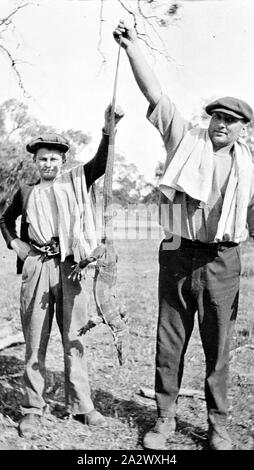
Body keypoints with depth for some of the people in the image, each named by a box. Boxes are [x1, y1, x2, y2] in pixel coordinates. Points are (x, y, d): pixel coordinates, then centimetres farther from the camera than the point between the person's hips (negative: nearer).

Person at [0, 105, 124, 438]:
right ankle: (32, 409, 14)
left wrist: (108, 129, -22)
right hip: (36, 268, 1)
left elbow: (101, 163, -8)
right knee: (35, 341, 5)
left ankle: (81, 405, 16)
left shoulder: (76, 182, 9)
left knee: (74, 340, 6)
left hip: (70, 267, 0)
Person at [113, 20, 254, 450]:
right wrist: (132, 47, -10)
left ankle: (218, 425, 23)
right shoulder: (186, 141, 5)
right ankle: (164, 418, 22)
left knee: (218, 348, 8)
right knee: (169, 343, 7)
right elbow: (155, 95, -3)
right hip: (177, 255, 0)